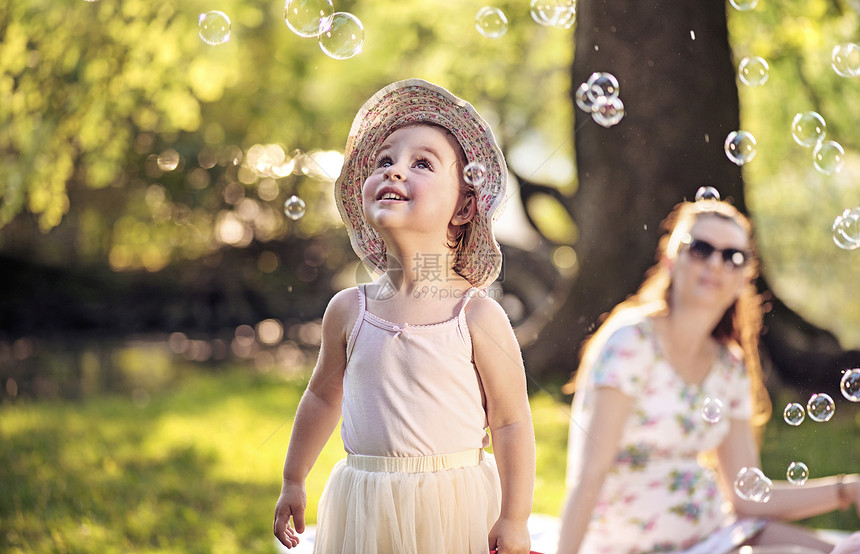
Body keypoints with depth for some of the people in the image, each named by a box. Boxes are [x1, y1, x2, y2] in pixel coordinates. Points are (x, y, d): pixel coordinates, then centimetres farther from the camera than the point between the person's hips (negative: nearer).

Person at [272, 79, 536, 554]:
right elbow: (324, 396, 15)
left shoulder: (478, 316, -10)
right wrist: (293, 482, 20)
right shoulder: (349, 310, 0)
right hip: (363, 509, 3)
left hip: (452, 507, -3)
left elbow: (510, 422, -7)